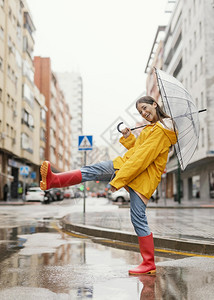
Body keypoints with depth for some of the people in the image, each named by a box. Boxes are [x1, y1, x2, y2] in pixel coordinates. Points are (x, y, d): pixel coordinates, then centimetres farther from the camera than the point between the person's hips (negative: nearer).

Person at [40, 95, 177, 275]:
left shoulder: (161, 131, -15)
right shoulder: (152, 127, 18)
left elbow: (142, 158, -21)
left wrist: (118, 180, -22)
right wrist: (128, 138, 7)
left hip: (143, 178, -9)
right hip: (127, 165, 9)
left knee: (138, 219, -8)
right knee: (92, 171, -4)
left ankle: (149, 264, 3)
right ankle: (53, 180, -3)